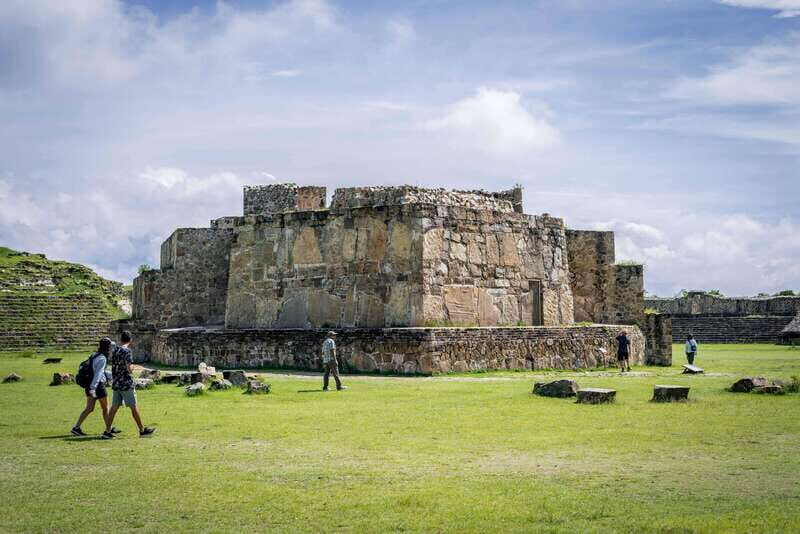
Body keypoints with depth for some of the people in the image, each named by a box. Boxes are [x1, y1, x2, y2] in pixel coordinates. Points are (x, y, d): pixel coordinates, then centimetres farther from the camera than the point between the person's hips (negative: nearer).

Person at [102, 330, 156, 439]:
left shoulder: (115, 350, 9)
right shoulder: (127, 351, -13)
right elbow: (129, 368, -21)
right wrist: (132, 367, -1)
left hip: (116, 383, 7)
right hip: (126, 384, -7)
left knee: (114, 407, 9)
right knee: (134, 407, 1)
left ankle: (107, 431, 7)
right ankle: (142, 430, 9)